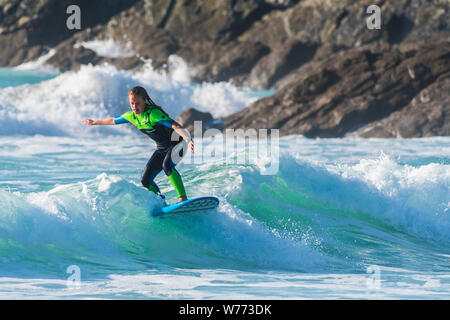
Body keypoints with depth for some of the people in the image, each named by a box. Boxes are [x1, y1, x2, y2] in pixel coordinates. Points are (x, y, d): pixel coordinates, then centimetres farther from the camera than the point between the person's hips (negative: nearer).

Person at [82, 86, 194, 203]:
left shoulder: (153, 114, -29)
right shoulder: (132, 116, -4)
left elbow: (176, 126, -42)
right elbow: (113, 120, 16)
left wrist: (188, 139, -59)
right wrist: (94, 122, 30)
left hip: (177, 142, -8)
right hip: (162, 149, 8)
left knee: (167, 165, -37)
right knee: (146, 180, 0)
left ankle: (183, 198, -37)